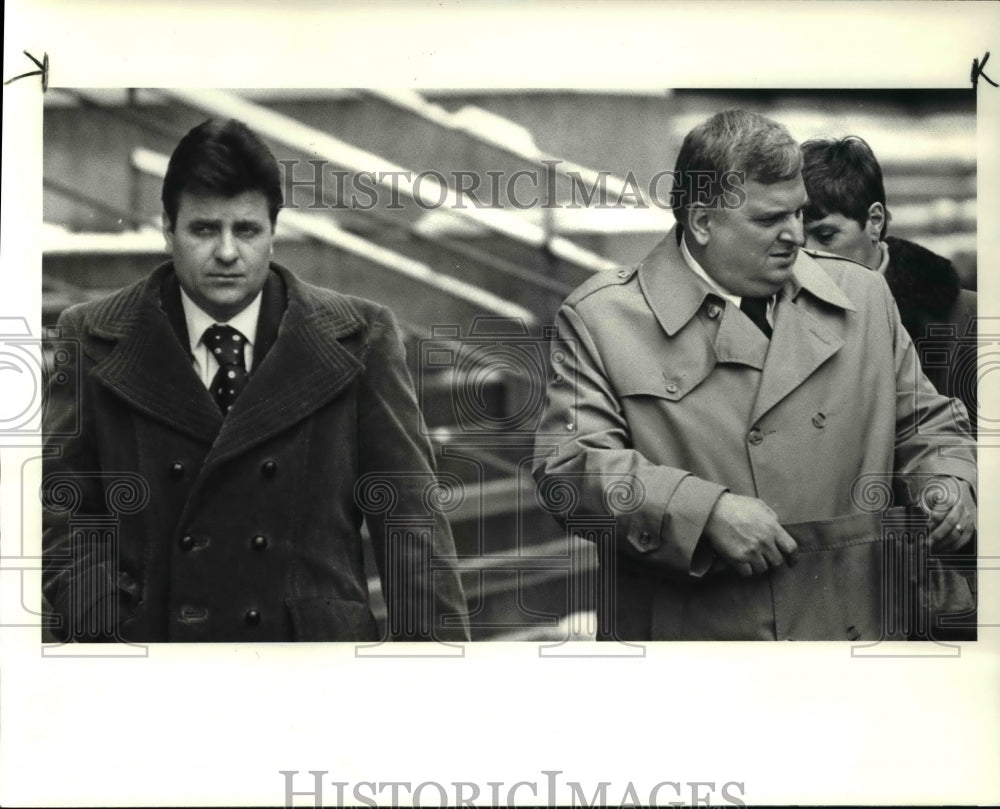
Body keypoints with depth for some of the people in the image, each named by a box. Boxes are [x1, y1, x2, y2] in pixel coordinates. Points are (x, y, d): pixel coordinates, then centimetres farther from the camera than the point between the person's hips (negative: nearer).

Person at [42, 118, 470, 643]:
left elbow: (408, 518, 0)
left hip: (315, 639, 0)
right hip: (150, 633, 0)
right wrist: (104, 630, -9)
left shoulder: (357, 340, 1)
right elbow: (63, 509, 5)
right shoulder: (92, 343, 3)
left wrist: (437, 642, -8)